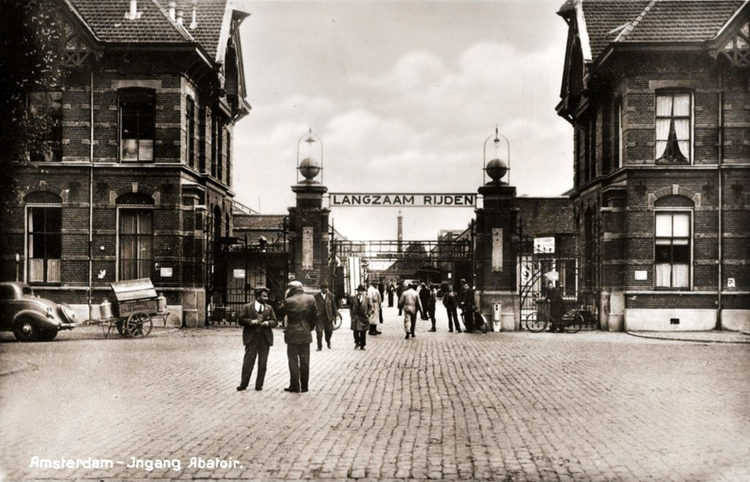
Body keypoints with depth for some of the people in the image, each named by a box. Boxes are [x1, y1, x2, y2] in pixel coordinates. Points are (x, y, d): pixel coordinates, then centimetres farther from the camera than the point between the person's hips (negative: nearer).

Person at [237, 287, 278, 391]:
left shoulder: (269, 308, 12)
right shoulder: (247, 307, 3)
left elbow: (275, 322, 11)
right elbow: (240, 320, -1)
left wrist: (268, 323, -10)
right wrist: (251, 321, -16)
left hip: (265, 338, 3)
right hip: (251, 337, -3)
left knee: (263, 363, 4)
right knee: (248, 362, -4)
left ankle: (259, 385, 12)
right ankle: (243, 384, 3)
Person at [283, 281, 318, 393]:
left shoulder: (289, 301, -12)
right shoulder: (310, 299, -2)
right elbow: (315, 316, 2)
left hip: (292, 334, -3)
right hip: (306, 334, 3)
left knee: (293, 361, 4)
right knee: (305, 361, 9)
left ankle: (295, 386, 5)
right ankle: (304, 386, 14)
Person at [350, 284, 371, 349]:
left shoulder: (366, 298, 2)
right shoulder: (353, 297, 2)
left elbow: (370, 307, 10)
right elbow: (350, 306, 9)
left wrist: (368, 314, -1)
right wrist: (351, 314, 3)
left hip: (363, 317, 0)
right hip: (355, 317, 0)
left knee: (363, 332, 4)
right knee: (356, 331, -7)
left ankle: (362, 346, 12)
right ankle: (357, 343, 12)